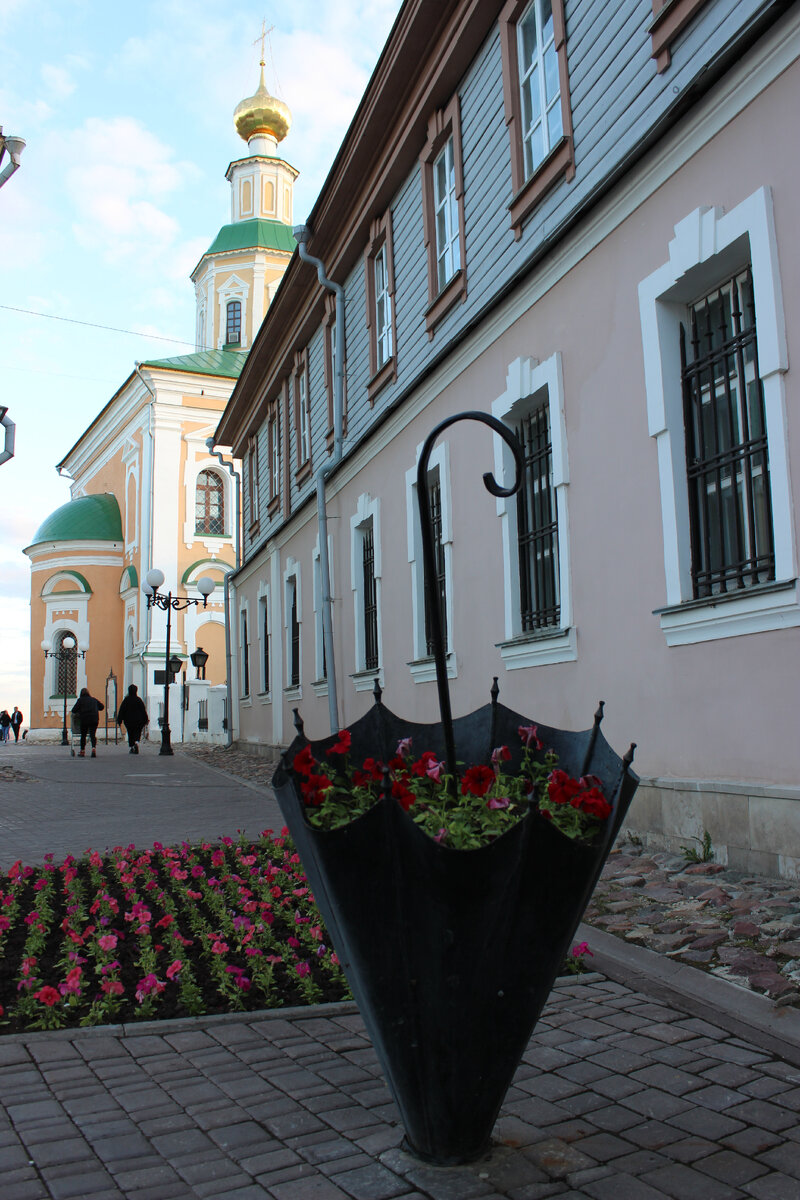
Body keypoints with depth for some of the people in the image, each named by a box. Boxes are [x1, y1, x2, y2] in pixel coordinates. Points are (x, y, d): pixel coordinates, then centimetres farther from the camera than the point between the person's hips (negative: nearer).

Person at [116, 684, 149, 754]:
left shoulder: (126, 700, -3)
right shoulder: (139, 700, -5)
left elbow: (121, 710, -1)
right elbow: (143, 710, -3)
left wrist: (119, 720, 5)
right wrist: (146, 720, 5)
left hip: (128, 720, 1)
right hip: (138, 721, -1)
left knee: (130, 733, 11)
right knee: (137, 732, 5)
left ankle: (132, 748, 9)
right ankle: (136, 742, -24)